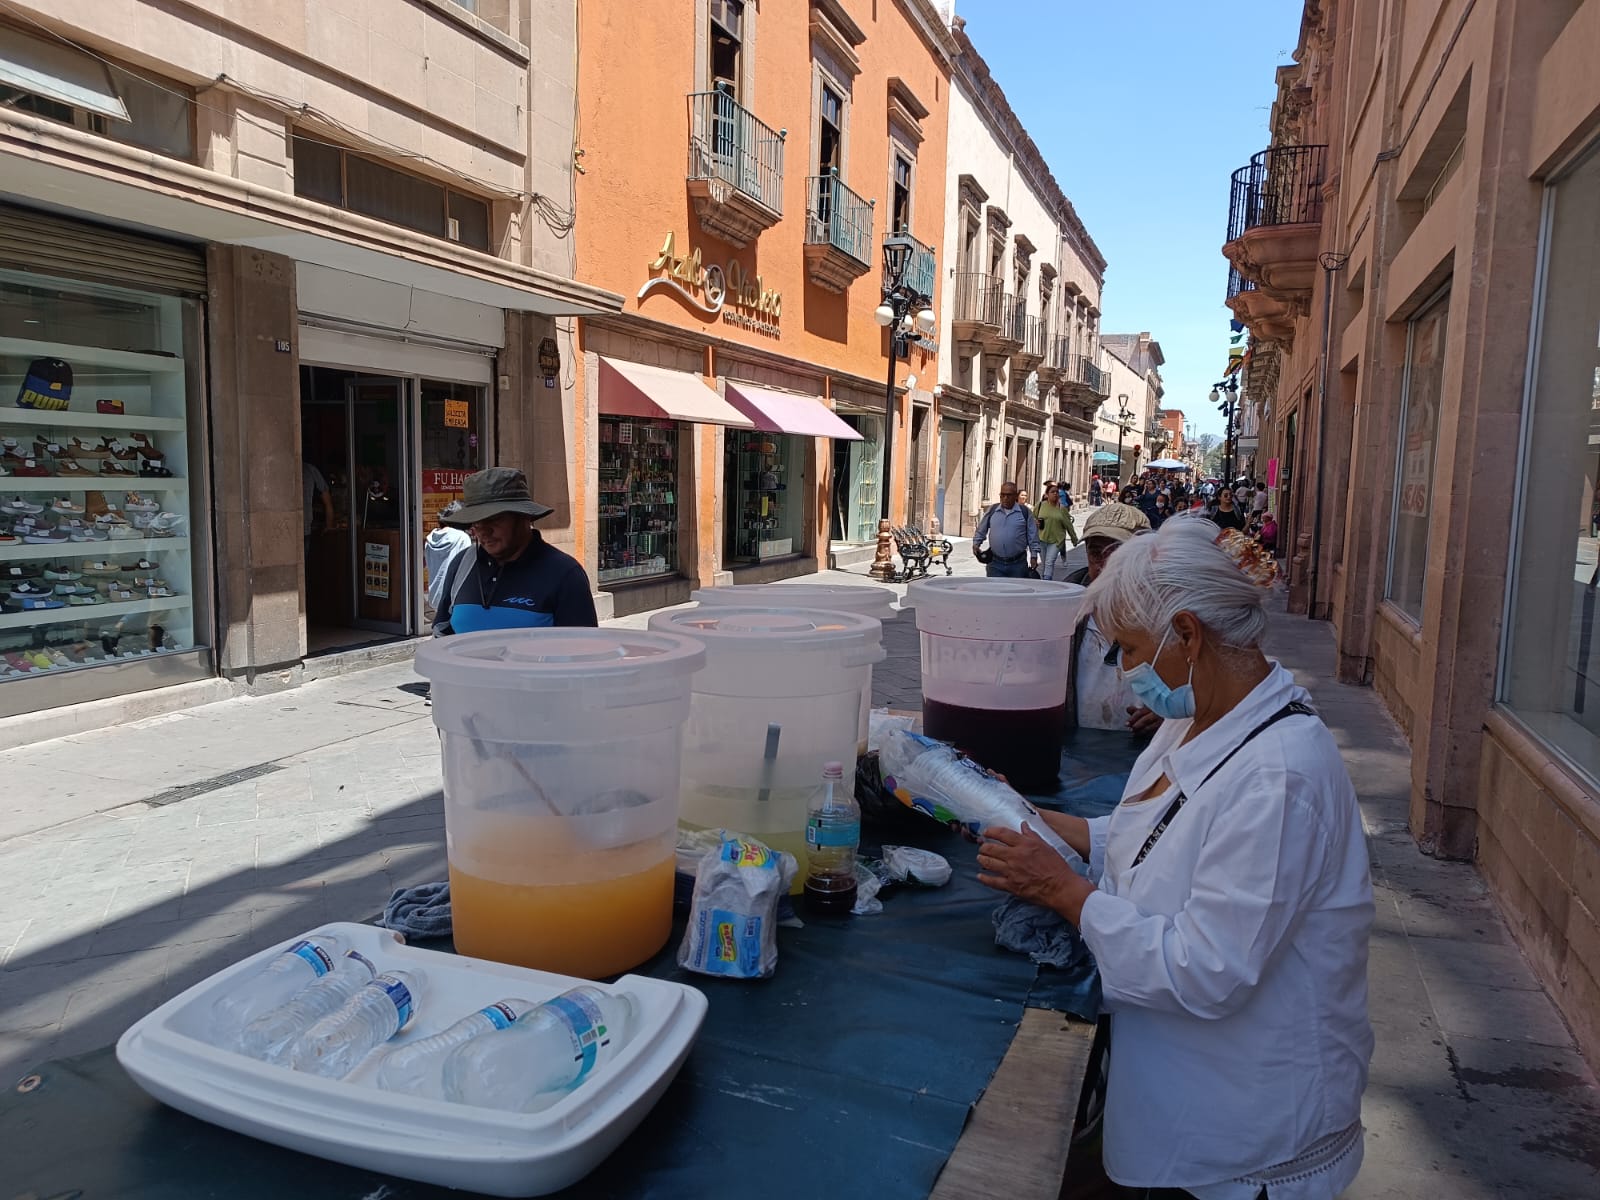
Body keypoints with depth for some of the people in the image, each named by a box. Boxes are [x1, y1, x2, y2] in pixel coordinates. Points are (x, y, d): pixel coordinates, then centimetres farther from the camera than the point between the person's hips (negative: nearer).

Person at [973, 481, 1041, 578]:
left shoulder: (1025, 511, 1)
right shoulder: (992, 510, 6)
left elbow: (1033, 536, 4)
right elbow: (981, 530, 17)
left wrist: (1034, 556, 1)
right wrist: (976, 543, 4)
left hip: (1018, 564, -1)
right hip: (995, 563, 1)